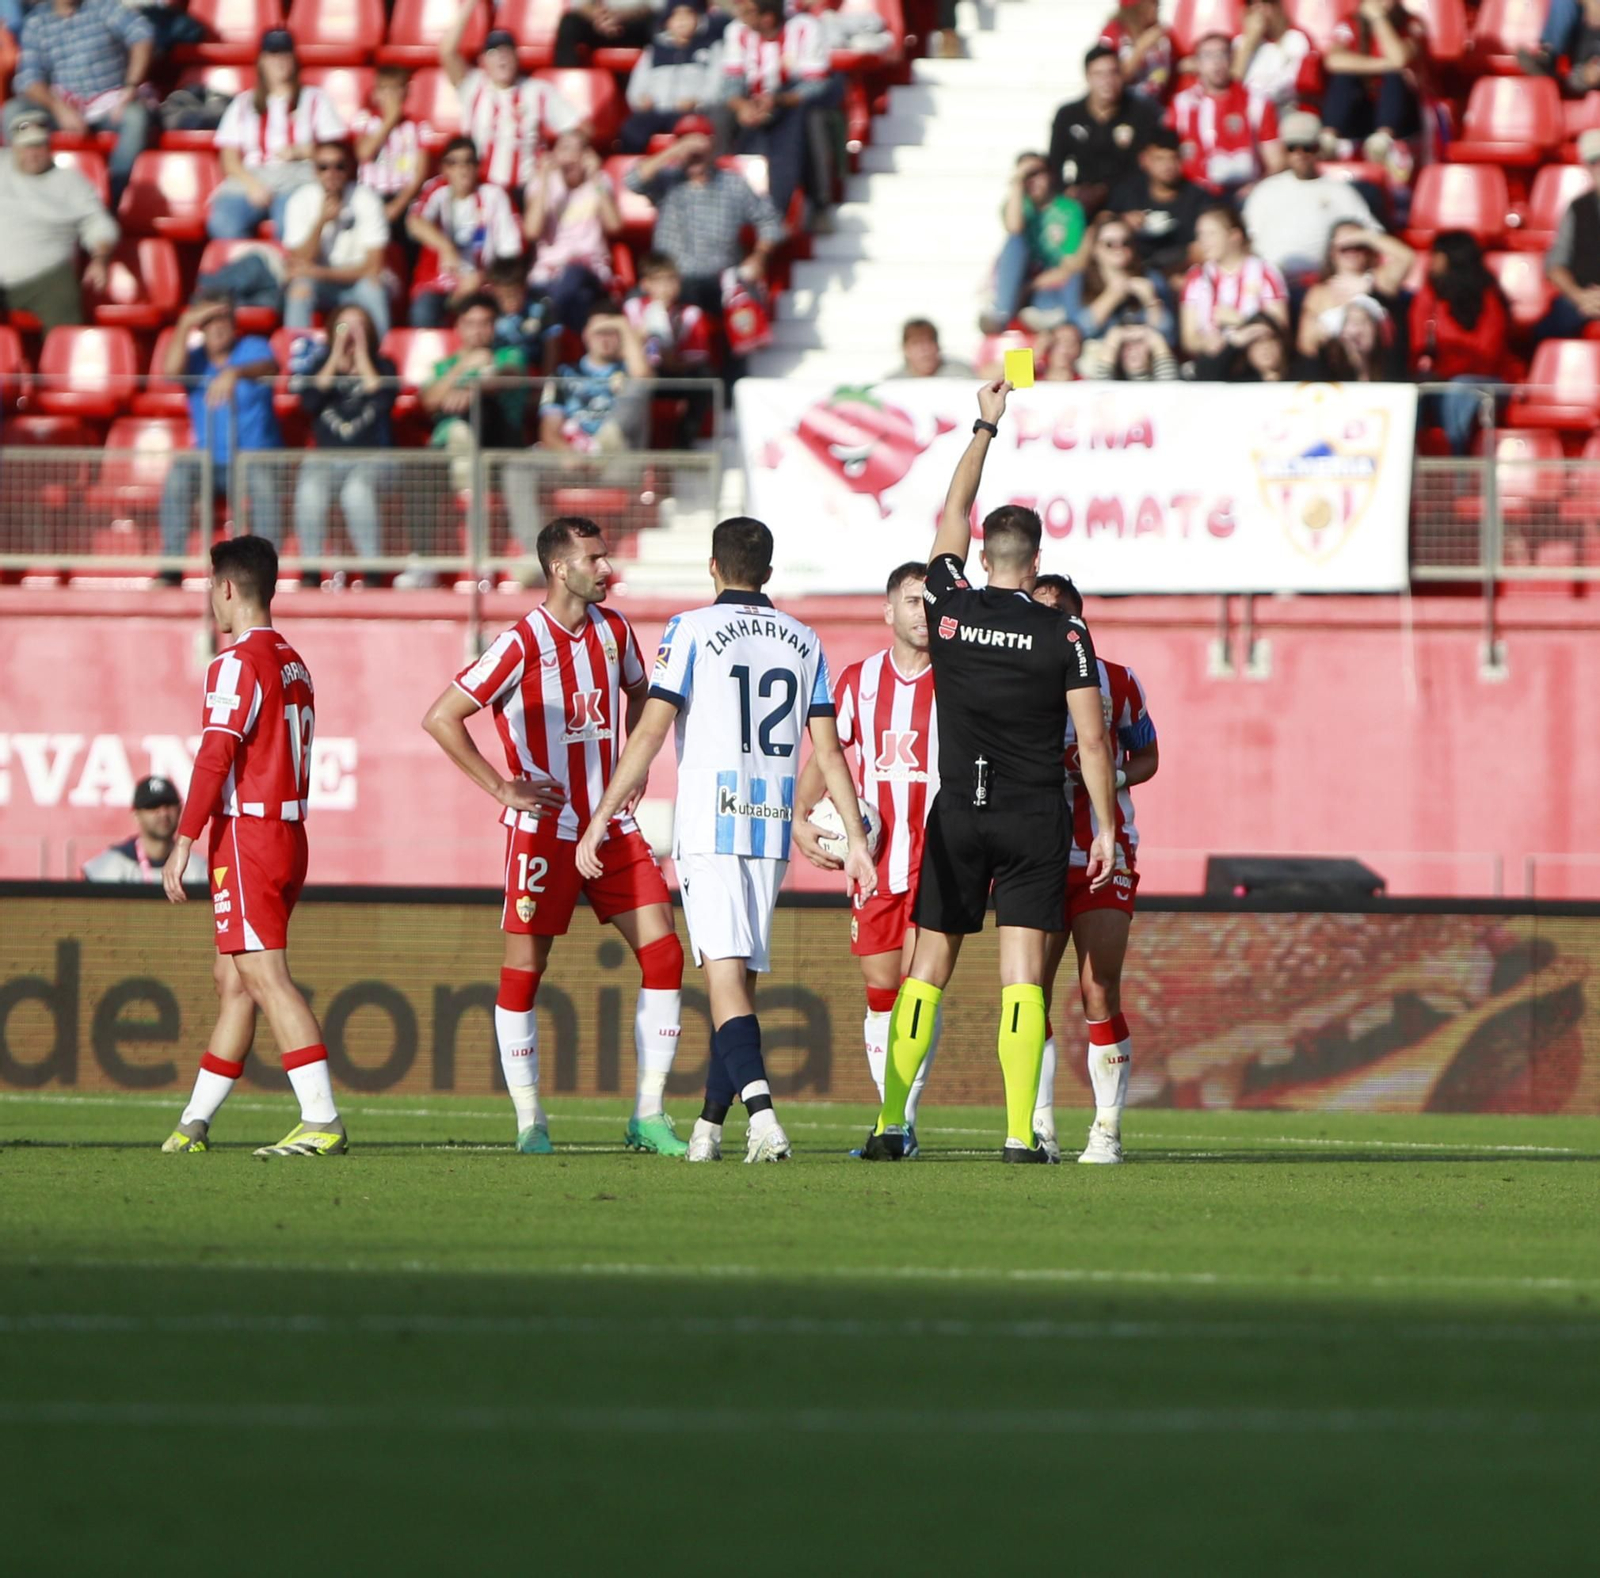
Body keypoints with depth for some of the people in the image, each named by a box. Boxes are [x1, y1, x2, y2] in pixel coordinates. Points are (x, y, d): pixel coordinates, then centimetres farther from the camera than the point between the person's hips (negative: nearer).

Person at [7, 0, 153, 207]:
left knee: (135, 117, -34)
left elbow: (142, 34, -15)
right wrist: (60, 109, -24)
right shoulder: (36, 21, 2)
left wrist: (131, 87, -27)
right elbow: (28, 78, -6)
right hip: (64, 105, 2)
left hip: (109, 103, -2)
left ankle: (110, 204, -30)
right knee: (13, 112, -24)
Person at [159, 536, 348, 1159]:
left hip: (245, 835, -9)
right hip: (290, 834, 9)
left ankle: (322, 1120, -19)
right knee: (233, 979, 13)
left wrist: (183, 844, -18)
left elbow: (216, 759, -19)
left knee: (266, 977, -12)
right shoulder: (294, 665, 15)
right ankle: (194, 1123, 18)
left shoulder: (237, 664, -13)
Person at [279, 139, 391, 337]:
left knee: (371, 288, -33)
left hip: (357, 283, -1)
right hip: (318, 286, 1)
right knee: (300, 285, -31)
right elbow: (301, 263, -13)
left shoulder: (366, 199, -10)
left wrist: (320, 272, -21)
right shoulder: (301, 201, -6)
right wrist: (321, 222, -26)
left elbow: (373, 267, -14)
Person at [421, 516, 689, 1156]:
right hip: (545, 831, -6)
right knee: (524, 969, -1)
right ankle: (530, 1122, 9)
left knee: (663, 954, -3)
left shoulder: (613, 630, 7)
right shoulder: (523, 644, -12)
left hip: (612, 827, 6)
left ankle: (648, 1115, 2)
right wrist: (504, 789, -12)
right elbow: (441, 718, -12)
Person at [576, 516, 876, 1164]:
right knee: (741, 975, 14)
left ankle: (761, 1111, -29)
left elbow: (650, 732, -8)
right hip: (773, 827, 5)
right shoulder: (802, 641, 10)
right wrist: (856, 840, 9)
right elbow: (828, 750, 7)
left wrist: (600, 818, -5)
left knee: (725, 971, -11)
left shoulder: (692, 630, -3)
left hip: (710, 823, -5)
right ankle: (710, 1124, 20)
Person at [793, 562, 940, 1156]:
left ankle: (905, 1119, -12)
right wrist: (801, 818, -1)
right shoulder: (859, 679, 8)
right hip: (875, 860, 4)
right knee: (880, 989, 5)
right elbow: (826, 753, 14)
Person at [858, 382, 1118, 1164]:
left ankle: (890, 1124, 5)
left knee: (928, 968, 8)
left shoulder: (950, 609, -1)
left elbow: (951, 518, 16)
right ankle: (1020, 1132, -12)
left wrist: (985, 427, 23)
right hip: (1035, 817, -2)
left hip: (958, 813, 2)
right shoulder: (1064, 635, -6)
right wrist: (1106, 828, 1)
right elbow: (1091, 739, -7)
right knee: (1022, 973, -4)